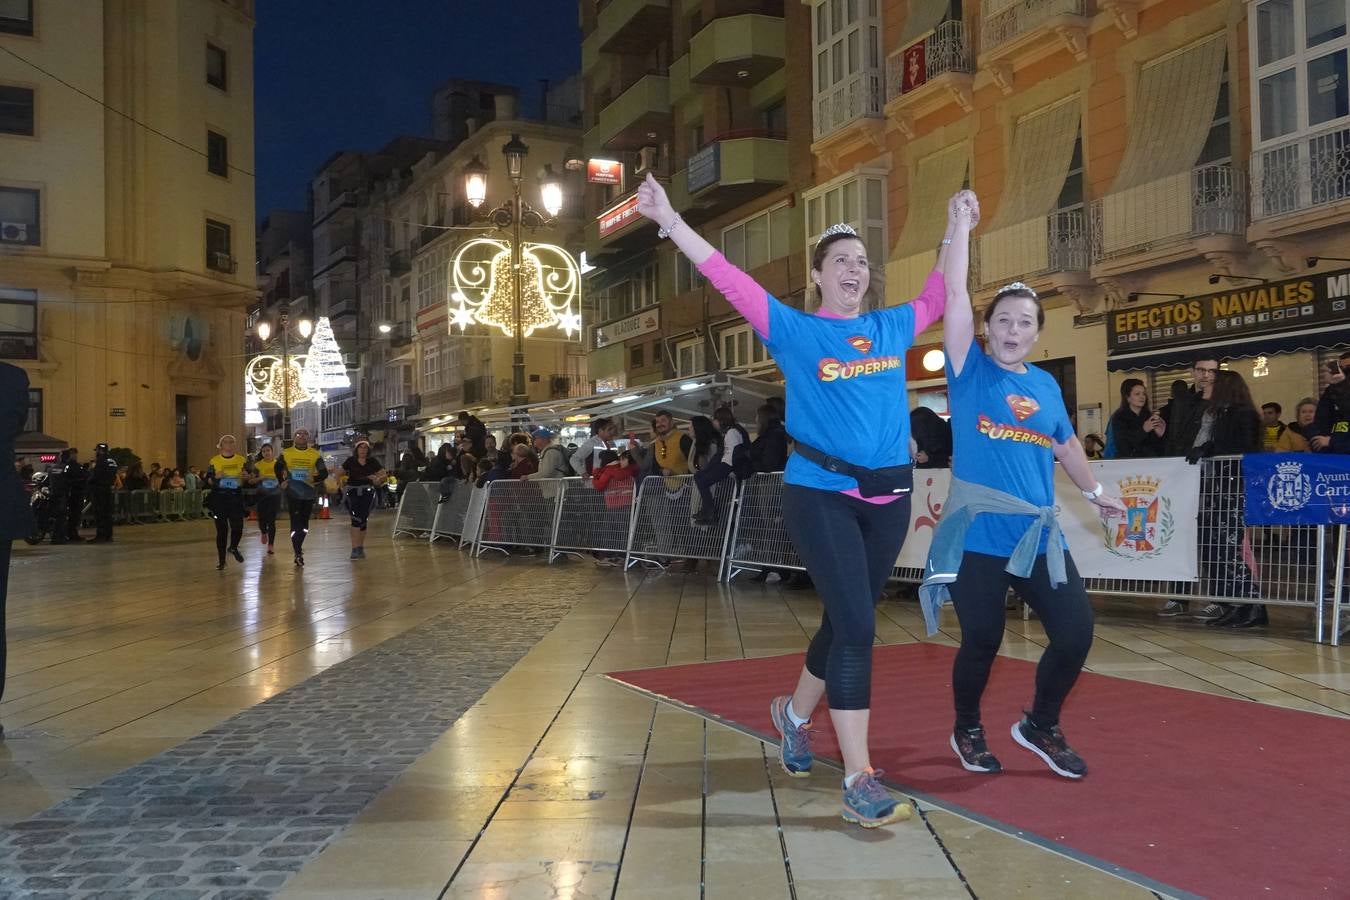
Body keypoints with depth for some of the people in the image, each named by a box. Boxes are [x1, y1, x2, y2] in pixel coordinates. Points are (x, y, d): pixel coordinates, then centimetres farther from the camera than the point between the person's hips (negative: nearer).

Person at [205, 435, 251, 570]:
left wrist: (248, 476, -12)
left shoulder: (242, 460, 6)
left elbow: (252, 475, 10)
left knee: (237, 527, -9)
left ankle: (233, 548, 25)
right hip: (219, 498, -1)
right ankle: (221, 560, 14)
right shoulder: (214, 461, 3)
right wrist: (215, 478, -17)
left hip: (236, 497, 1)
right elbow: (207, 481, 3)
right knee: (221, 529, 1)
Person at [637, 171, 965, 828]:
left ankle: (795, 713, 41)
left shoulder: (893, 328, 12)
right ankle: (859, 781, -5)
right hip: (820, 495, -5)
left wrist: (957, 227, 28)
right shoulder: (795, 331, -1)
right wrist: (671, 222, -15)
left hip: (888, 496, 5)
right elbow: (729, 280, -8)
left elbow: (940, 294, 28)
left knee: (845, 624, 14)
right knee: (856, 627, -13)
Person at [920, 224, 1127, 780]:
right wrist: (962, 224, -9)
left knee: (1076, 633, 1)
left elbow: (1066, 445, 27)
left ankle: (1041, 725, 26)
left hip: (1040, 537, 5)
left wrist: (1096, 492, 36)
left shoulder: (1047, 385, 11)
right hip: (977, 537, -5)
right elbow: (954, 293, -10)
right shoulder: (970, 370, -2)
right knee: (981, 642, 2)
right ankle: (967, 730, 30)